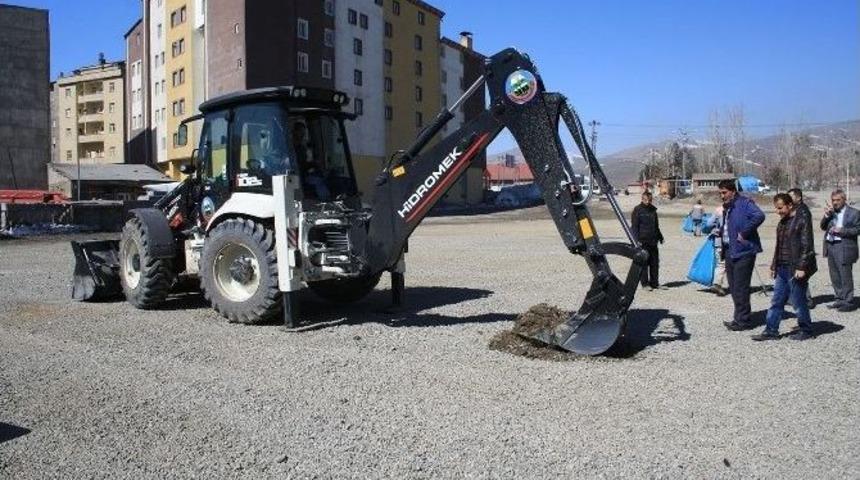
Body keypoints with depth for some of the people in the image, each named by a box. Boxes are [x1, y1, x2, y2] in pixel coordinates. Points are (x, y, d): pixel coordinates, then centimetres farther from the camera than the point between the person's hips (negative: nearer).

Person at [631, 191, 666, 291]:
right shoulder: (637, 210, -4)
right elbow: (634, 226, -8)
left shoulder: (653, 210, 15)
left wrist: (659, 236, 23)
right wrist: (637, 239, -15)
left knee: (655, 262, 9)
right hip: (642, 241, -6)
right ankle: (645, 283, 5)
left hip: (653, 241, 6)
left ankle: (654, 283, 17)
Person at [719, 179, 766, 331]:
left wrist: (744, 233, -23)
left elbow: (759, 216, -29)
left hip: (743, 252, -9)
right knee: (733, 288, 14)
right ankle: (740, 318, 24)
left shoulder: (744, 203, -12)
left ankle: (743, 321, 4)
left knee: (740, 288, -5)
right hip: (730, 252, 9)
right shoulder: (726, 208, 16)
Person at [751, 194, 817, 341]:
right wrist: (774, 266, 18)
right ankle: (771, 331, 12)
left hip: (796, 270, -8)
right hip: (782, 269, 8)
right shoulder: (782, 222, 15)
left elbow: (806, 246, -15)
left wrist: (801, 267, -19)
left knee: (798, 302, 3)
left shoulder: (802, 220, -11)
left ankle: (806, 330, 18)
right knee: (776, 301, 8)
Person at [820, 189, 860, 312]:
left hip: (844, 248, -6)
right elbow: (823, 227, 11)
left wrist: (841, 231, -16)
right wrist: (827, 216, -4)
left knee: (845, 276, -4)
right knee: (835, 276, 13)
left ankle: (848, 302, 4)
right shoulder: (831, 213, 15)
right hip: (830, 246, 6)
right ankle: (840, 299, 23)